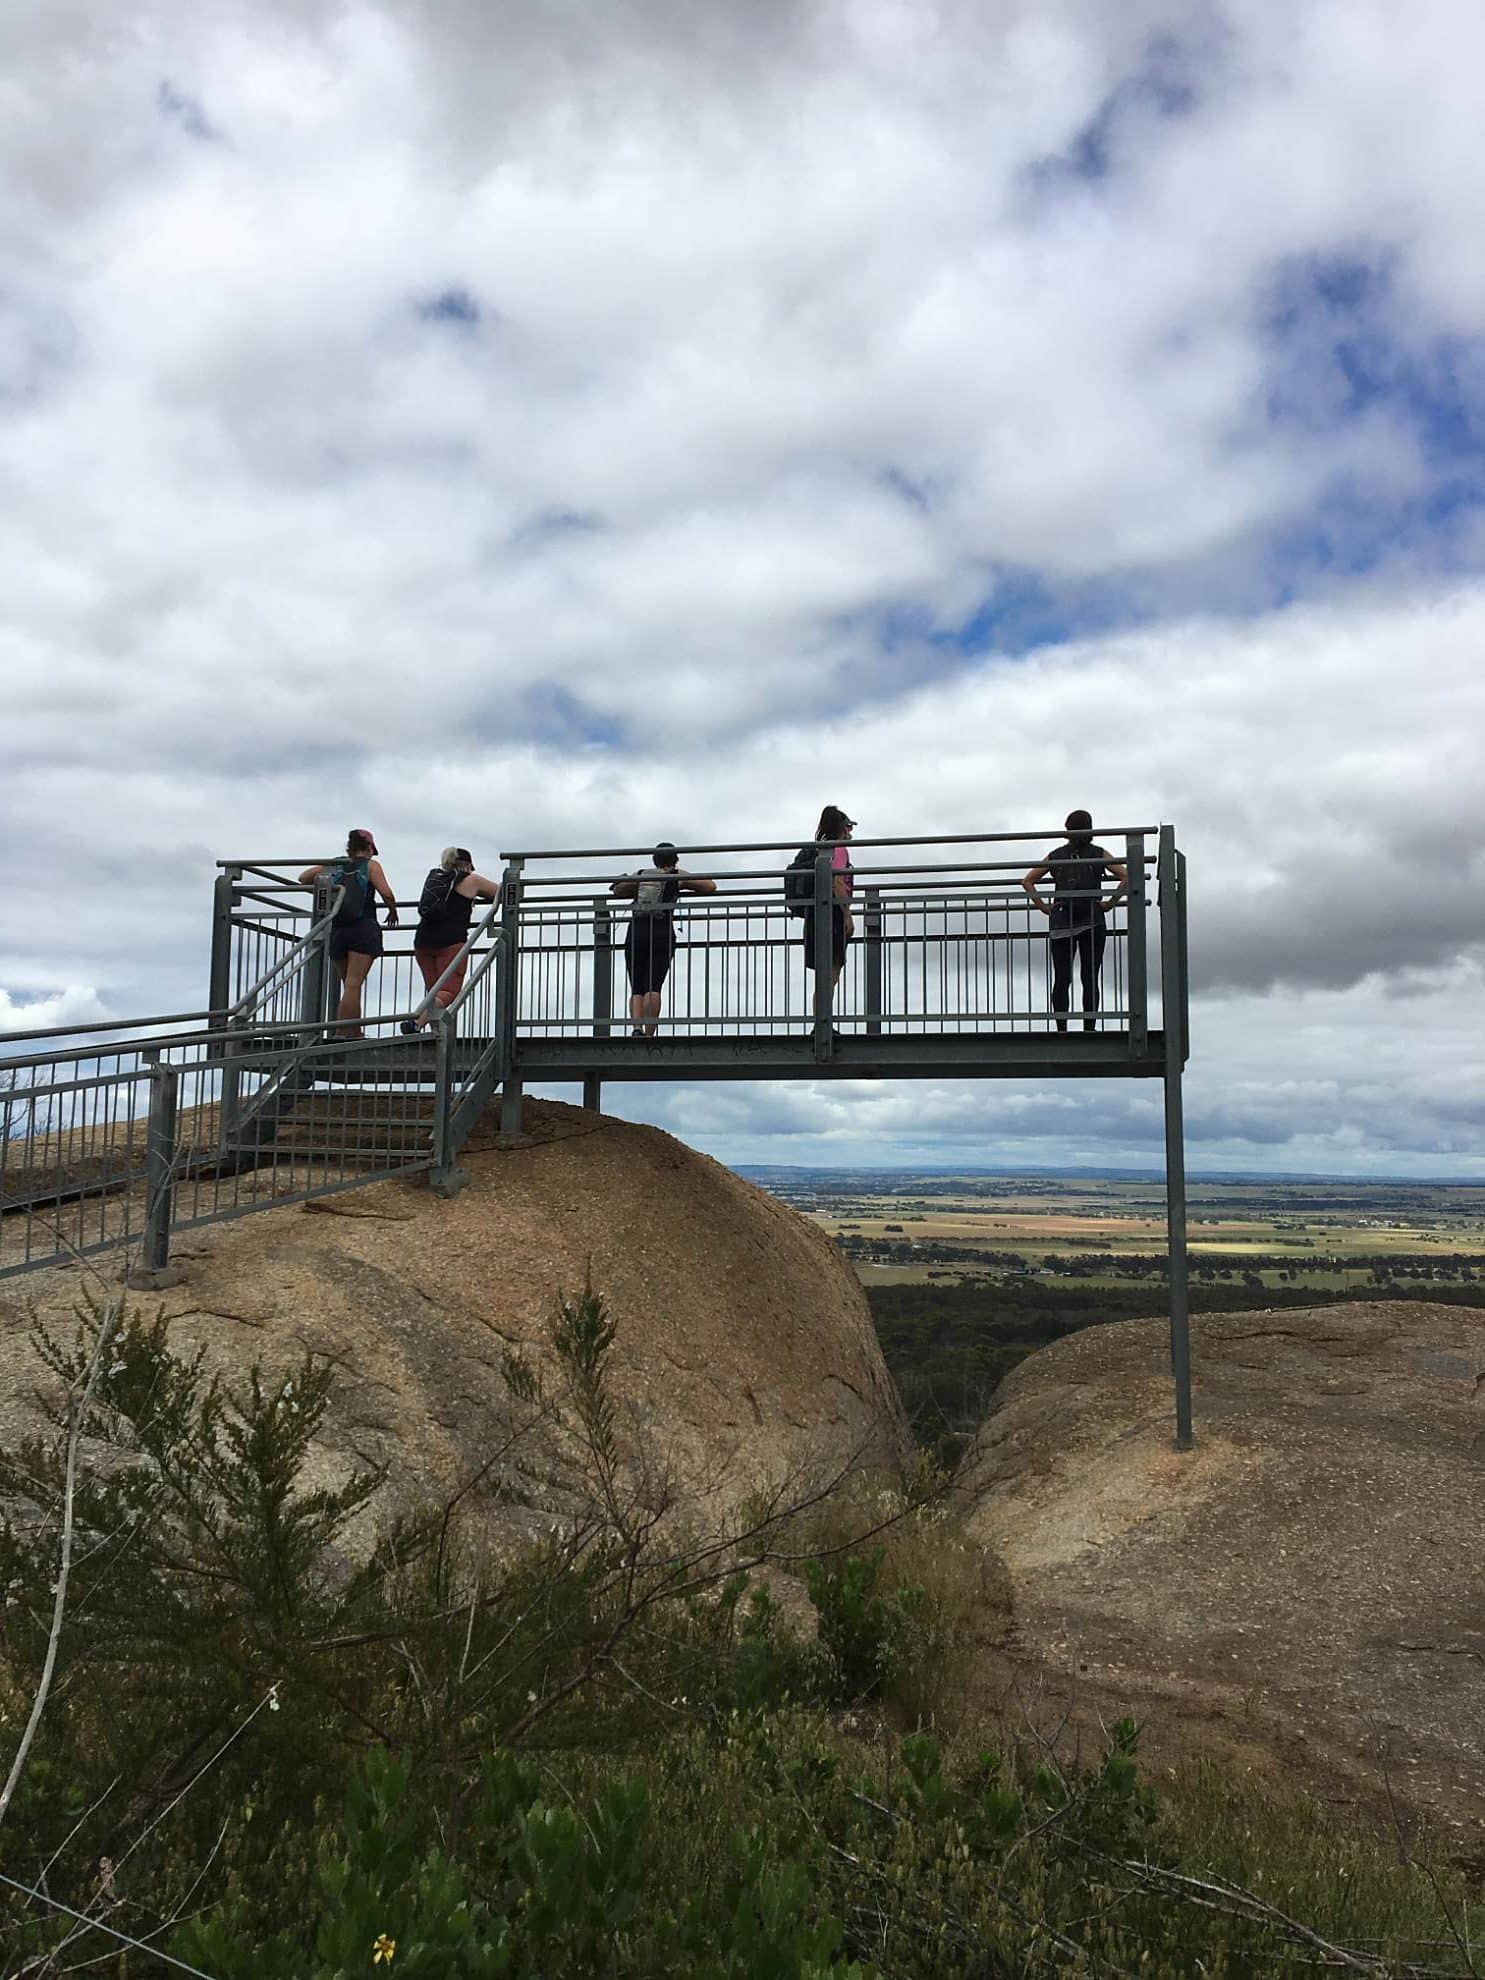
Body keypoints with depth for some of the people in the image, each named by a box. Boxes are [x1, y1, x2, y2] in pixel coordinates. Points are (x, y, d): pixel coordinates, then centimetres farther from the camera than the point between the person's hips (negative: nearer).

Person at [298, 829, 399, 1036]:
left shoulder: (333, 865, 15)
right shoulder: (370, 865, 3)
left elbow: (303, 878, 17)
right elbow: (386, 893, -7)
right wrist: (393, 911, 10)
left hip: (336, 930, 4)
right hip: (363, 928, -4)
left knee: (348, 984, 13)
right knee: (353, 984, -10)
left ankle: (354, 1034, 15)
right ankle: (346, 1034, -17)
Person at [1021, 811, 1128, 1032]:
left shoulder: (1055, 856, 9)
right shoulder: (1099, 854, 4)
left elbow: (1027, 881, 9)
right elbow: (1126, 878, -5)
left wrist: (1043, 906, 8)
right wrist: (1110, 903, 0)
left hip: (1061, 921, 1)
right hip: (1092, 921, -1)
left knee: (1061, 979, 3)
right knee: (1090, 978, 1)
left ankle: (1061, 1030, -2)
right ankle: (1089, 1029, -1)